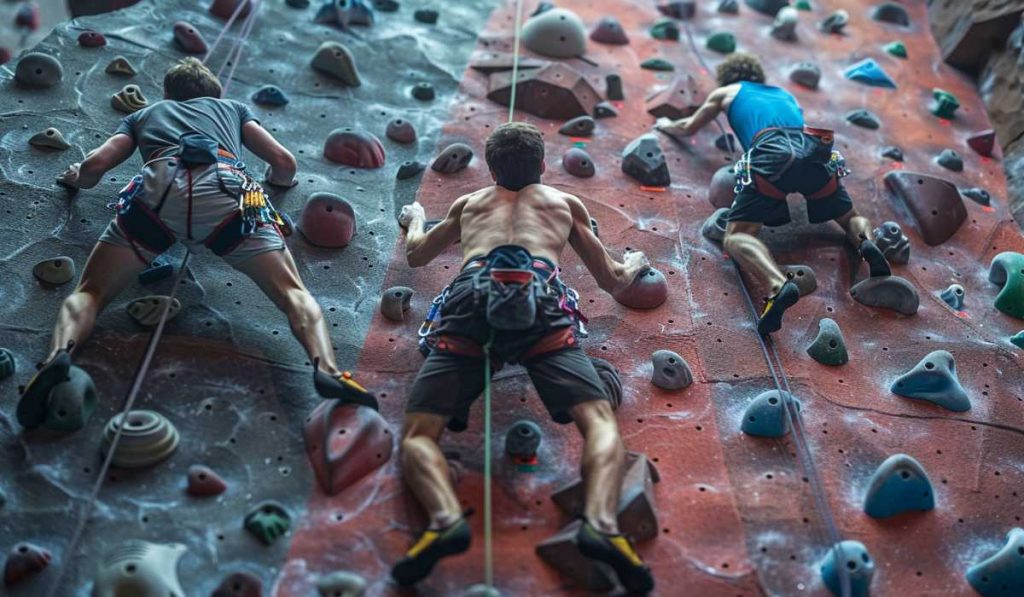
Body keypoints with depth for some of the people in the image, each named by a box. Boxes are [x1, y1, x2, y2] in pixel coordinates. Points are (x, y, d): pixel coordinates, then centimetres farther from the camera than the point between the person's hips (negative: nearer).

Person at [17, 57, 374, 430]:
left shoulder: (145, 114, 40)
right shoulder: (233, 107, 40)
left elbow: (95, 165, 27)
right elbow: (285, 163, 29)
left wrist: (76, 178, 51)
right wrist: (277, 180, 53)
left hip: (158, 189, 1)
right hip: (225, 190, 0)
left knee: (89, 293, 8)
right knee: (294, 294, -4)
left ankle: (59, 354, -26)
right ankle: (326, 369, -34)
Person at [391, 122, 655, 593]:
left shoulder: (468, 204, 38)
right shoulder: (566, 204, 36)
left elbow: (416, 255, 54)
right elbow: (612, 280, 42)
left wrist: (414, 218, 77)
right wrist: (635, 263, 66)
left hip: (470, 304, 1)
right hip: (539, 306, 0)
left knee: (418, 434, 0)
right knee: (601, 424, -4)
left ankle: (445, 520, -32)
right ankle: (601, 524, -34)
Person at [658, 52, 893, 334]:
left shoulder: (725, 92, 31)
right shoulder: (784, 92, 41)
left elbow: (687, 129, 44)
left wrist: (666, 126, 65)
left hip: (772, 156, -4)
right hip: (815, 152, 4)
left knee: (736, 237, -7)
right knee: (851, 220, 23)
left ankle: (779, 285, -39)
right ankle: (866, 243, -14)